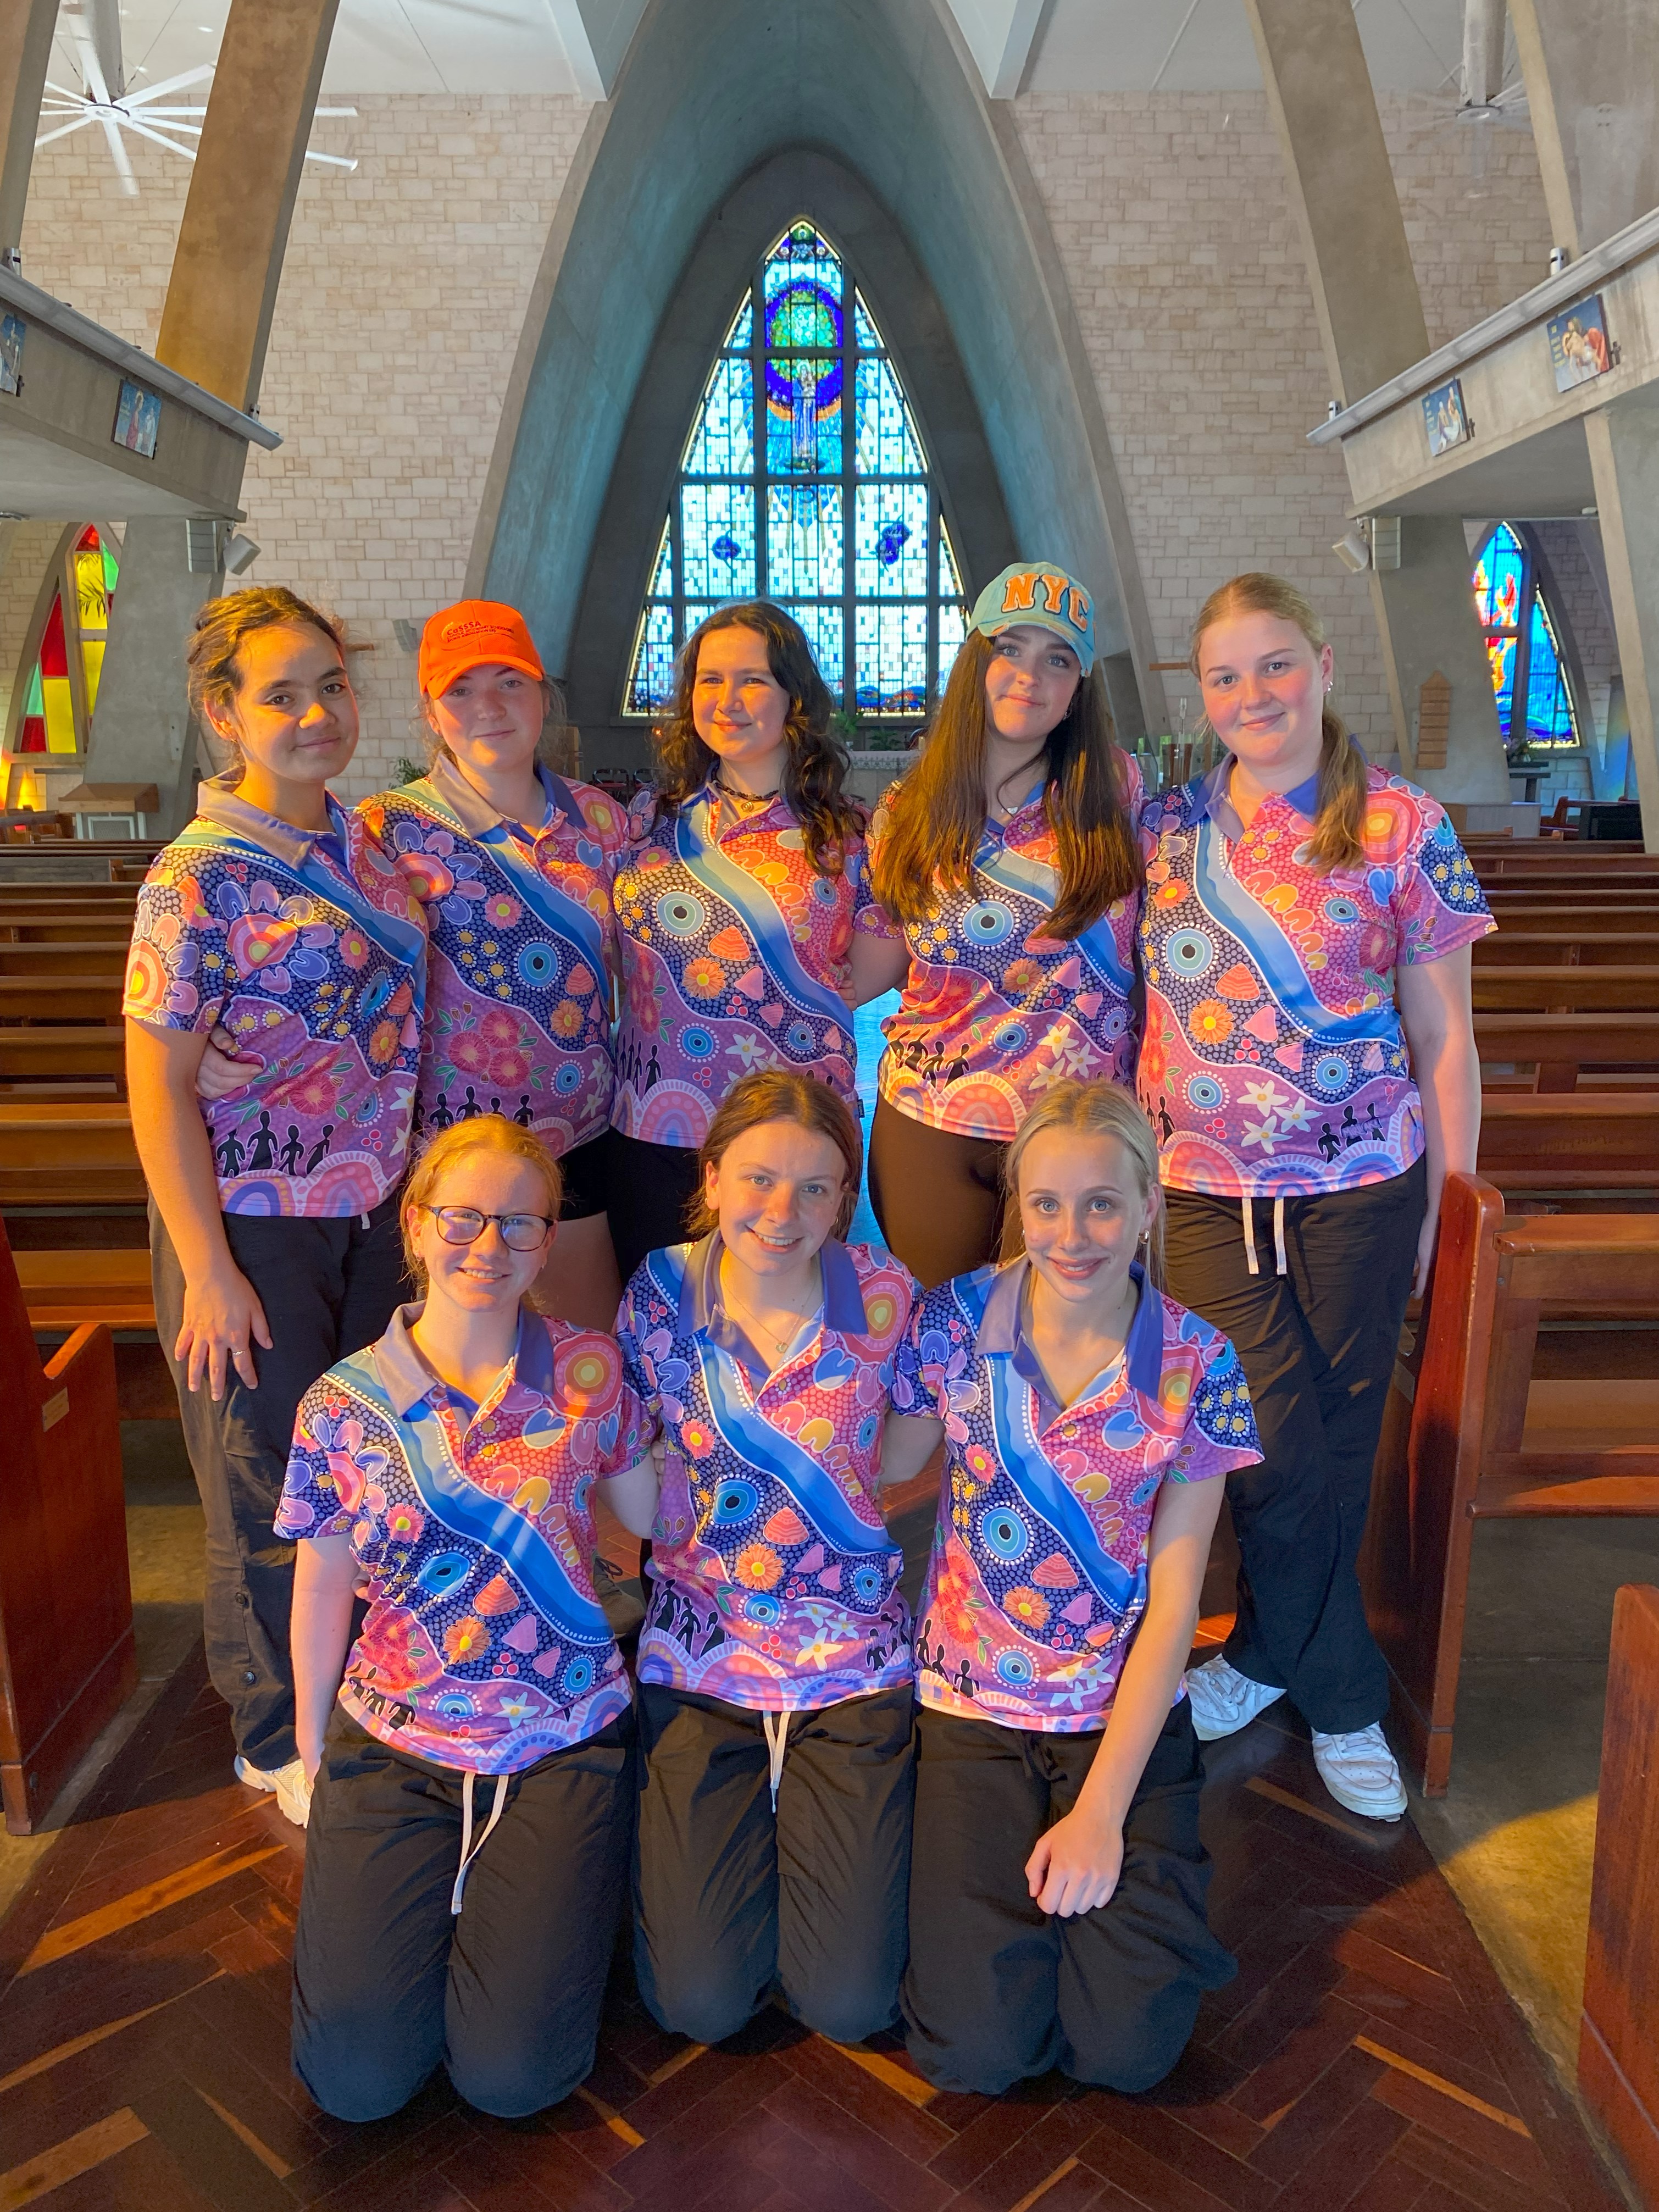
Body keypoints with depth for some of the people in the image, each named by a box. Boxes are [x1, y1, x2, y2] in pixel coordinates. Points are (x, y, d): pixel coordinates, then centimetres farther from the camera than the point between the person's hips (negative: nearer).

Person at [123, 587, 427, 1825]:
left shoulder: (366, 844, 3)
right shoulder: (199, 881, -17)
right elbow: (160, 1087, -16)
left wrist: (411, 1185, 12)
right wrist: (208, 1270, -17)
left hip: (372, 1212, 6)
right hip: (254, 1227, -6)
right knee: (273, 1495, 9)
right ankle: (283, 1739, 31)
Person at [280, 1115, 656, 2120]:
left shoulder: (589, 1372, -7)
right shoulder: (344, 1407, -7)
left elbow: (655, 1513, 4)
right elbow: (323, 1584, 5)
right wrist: (313, 1752, 10)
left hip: (566, 1744, 0)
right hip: (393, 1743, 1)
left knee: (513, 2076, -7)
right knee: (356, 2078, -5)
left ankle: (530, 1903, 24)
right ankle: (442, 1902, 24)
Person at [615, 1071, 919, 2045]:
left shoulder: (885, 1297, -12)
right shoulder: (659, 1297, -9)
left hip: (854, 1661, 0)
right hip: (699, 1654, 1)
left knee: (850, 2003, 1)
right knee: (700, 2002, 0)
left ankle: (806, 1818, 28)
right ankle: (732, 1838, 29)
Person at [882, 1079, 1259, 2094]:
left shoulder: (1196, 1365, -11)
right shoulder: (953, 1323, -10)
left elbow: (1173, 1600, -10)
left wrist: (1102, 1811, -12)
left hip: (1127, 1714, 0)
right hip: (973, 1708, 0)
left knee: (1130, 2046, -8)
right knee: (978, 2047, -9)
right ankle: (983, 1877, 21)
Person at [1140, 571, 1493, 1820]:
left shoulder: (1404, 829, -3)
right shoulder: (1167, 827, 4)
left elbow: (1444, 1039, 0)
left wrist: (1448, 1202, -1)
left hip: (1361, 1186, -1)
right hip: (1207, 1186, 1)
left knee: (1338, 1444, 7)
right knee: (1287, 1443, -2)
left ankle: (1270, 1653, 32)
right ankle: (1341, 1692, 22)